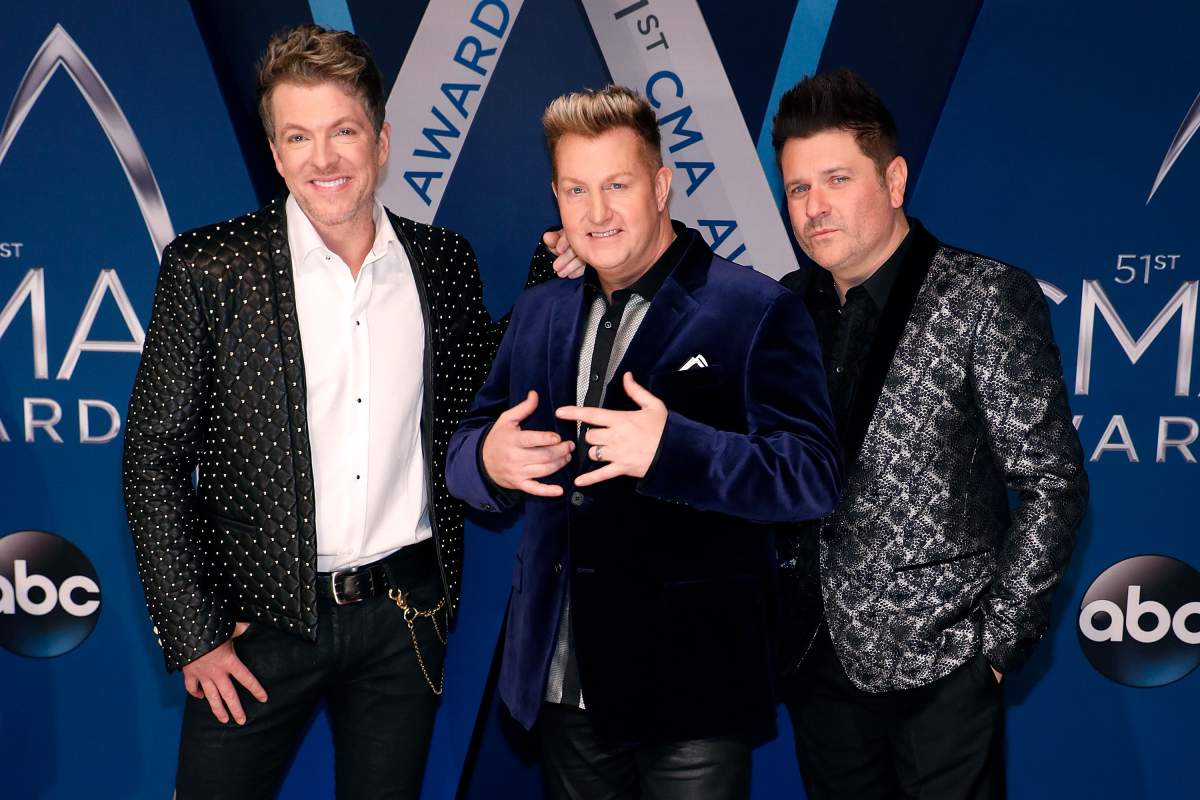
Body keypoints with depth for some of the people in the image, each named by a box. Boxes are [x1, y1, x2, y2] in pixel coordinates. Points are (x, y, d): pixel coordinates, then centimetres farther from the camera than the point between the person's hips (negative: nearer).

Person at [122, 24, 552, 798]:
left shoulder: (444, 262, 1)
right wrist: (194, 634, -8)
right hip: (262, 616, -2)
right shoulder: (209, 269, -8)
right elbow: (154, 460, -6)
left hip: (408, 613, 3)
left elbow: (482, 394, 14)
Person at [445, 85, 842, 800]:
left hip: (693, 683, -5)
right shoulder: (539, 313, 8)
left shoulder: (758, 311, -10)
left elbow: (813, 475, -16)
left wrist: (672, 447, -32)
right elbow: (467, 452, 9)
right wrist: (491, 459, -16)